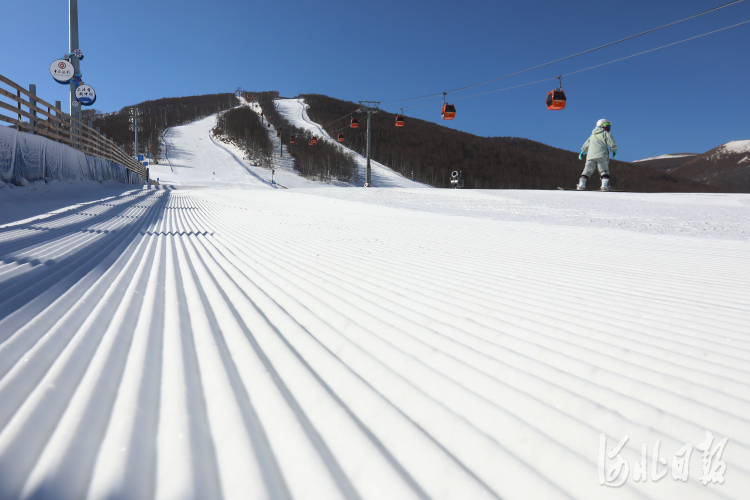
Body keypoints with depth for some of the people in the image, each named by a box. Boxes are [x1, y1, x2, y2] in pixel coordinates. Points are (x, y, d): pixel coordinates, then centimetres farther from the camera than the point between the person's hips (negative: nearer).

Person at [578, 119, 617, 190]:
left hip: (591, 156, 4)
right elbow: (612, 144, 1)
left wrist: (582, 152, 41)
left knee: (587, 170, 3)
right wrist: (614, 151, 14)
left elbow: (586, 145, 30)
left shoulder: (592, 135, 25)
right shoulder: (606, 134, 8)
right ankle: (605, 185, -13)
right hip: (602, 155, -4)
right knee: (604, 171, 0)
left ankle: (581, 184, -13)